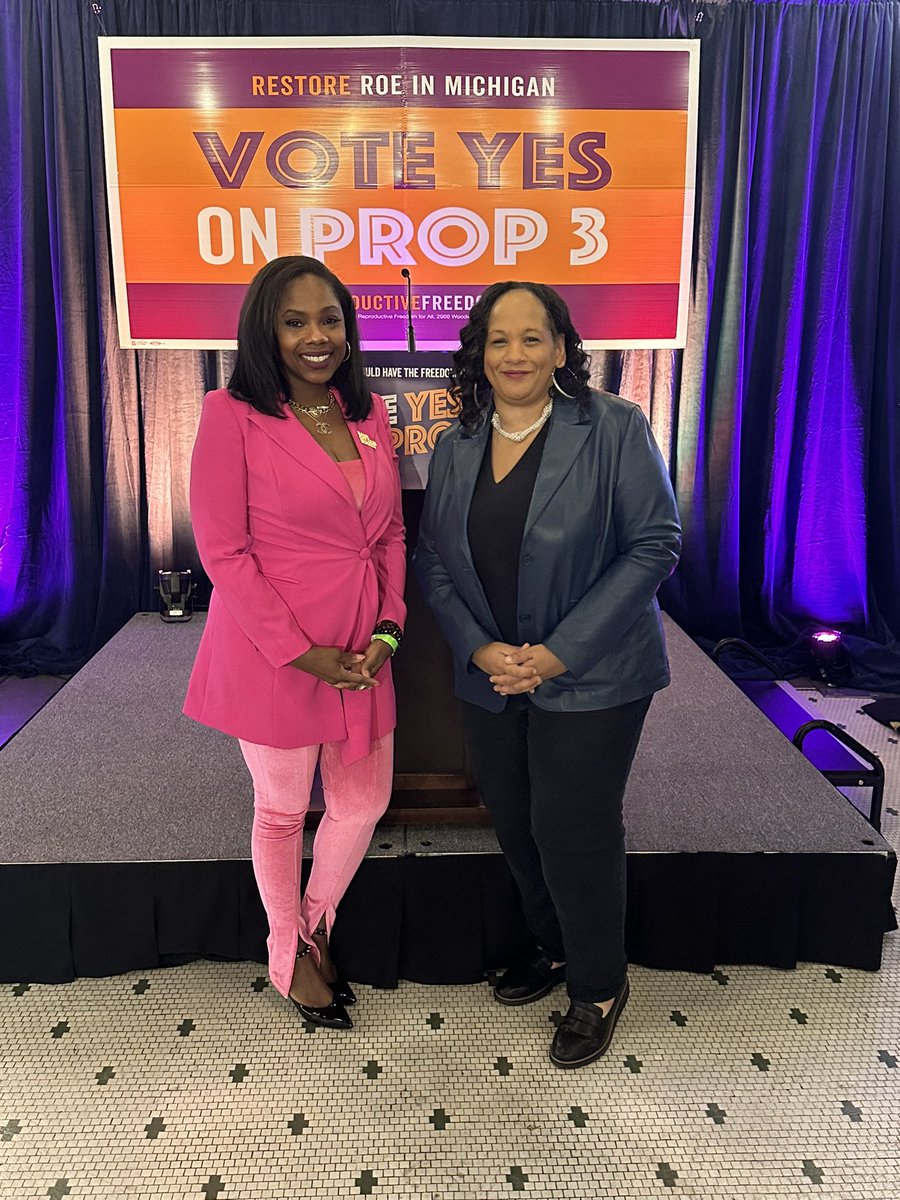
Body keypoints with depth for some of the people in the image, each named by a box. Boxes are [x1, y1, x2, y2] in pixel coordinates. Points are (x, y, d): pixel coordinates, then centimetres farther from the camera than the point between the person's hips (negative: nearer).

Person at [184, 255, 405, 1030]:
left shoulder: (368, 414, 5)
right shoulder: (233, 415, -11)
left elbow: (391, 533, 9)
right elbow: (223, 550, -14)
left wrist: (387, 630, -3)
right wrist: (301, 652, -15)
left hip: (363, 654, 5)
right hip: (274, 653, -5)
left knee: (363, 804, 16)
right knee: (283, 810, 14)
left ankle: (316, 928, 44)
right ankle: (291, 956, 40)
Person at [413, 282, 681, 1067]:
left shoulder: (615, 429, -10)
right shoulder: (456, 446, 5)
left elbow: (655, 545, -13)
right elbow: (433, 560, 5)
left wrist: (560, 652, -17)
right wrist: (481, 649, -10)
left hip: (590, 678, -5)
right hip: (491, 676, 5)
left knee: (574, 833, 2)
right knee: (515, 824, 16)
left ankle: (599, 987, 29)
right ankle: (553, 949, 43)